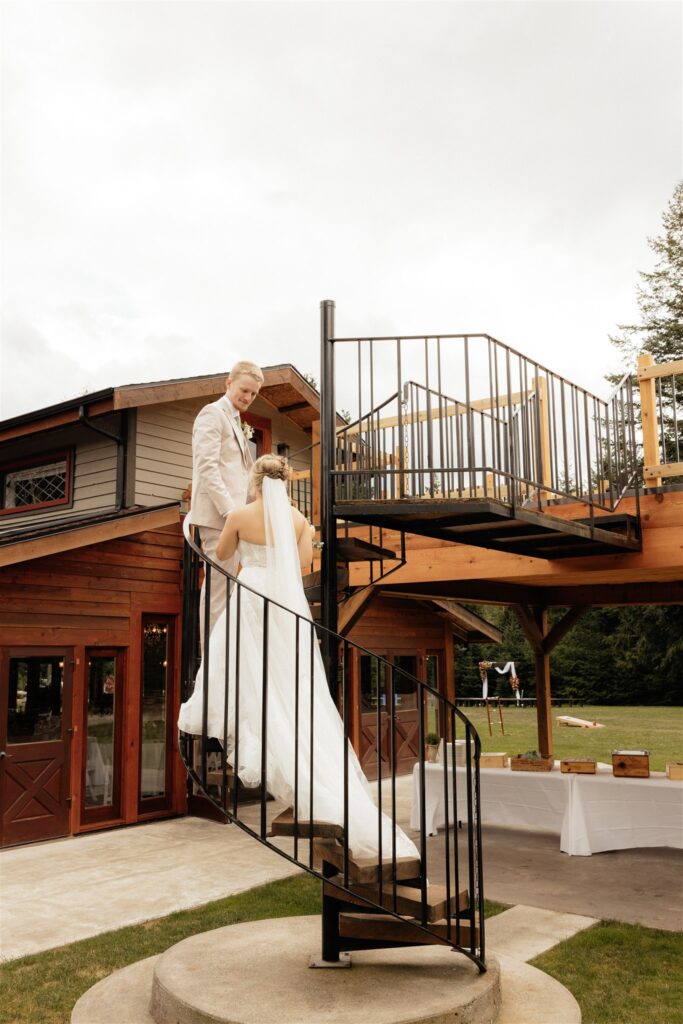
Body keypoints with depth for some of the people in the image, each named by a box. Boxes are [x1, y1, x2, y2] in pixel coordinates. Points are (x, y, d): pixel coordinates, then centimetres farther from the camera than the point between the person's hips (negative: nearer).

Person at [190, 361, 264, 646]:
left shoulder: (233, 420, 24)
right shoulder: (213, 413, -5)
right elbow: (207, 467, -16)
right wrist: (229, 510, -21)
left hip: (229, 514, 10)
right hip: (218, 515, -10)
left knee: (221, 589, 11)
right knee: (219, 589, -9)